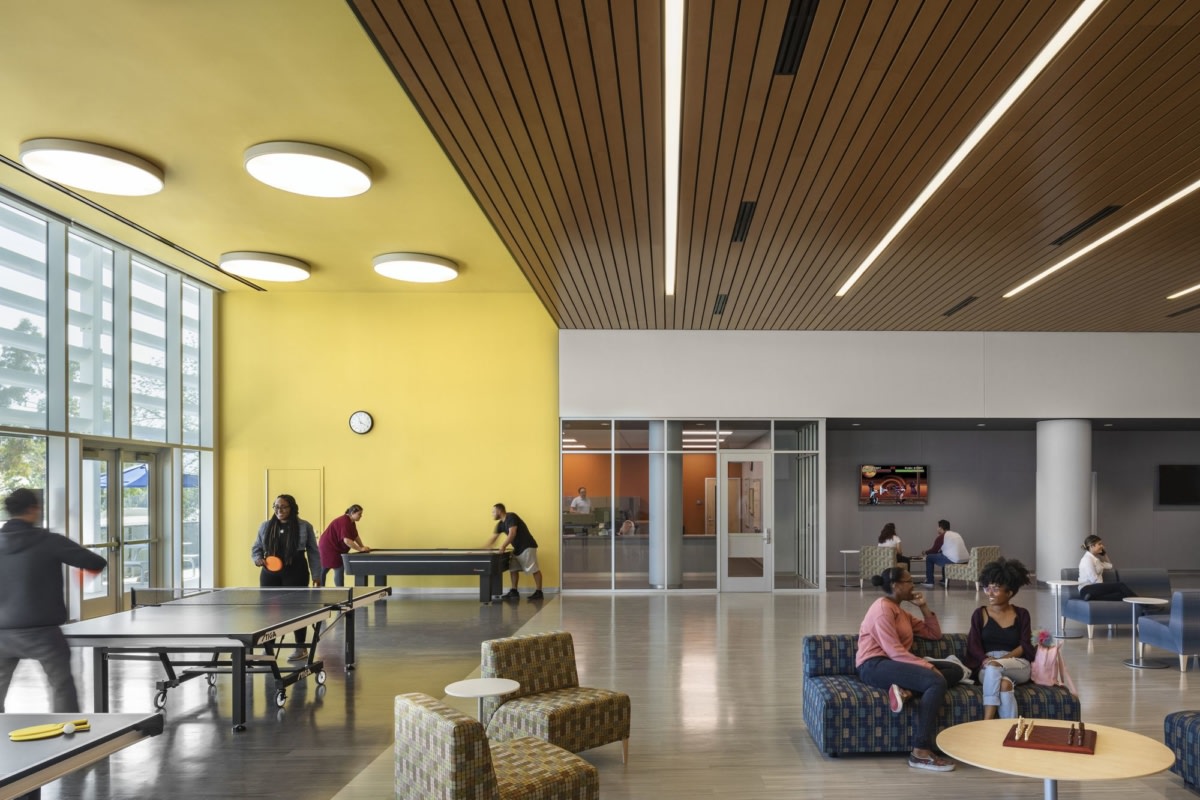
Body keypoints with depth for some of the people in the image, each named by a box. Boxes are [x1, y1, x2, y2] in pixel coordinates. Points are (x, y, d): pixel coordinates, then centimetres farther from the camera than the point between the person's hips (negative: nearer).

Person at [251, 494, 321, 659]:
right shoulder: (265, 526, 7)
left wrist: (316, 575, -3)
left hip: (295, 574, -3)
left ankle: (301, 647, 14)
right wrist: (258, 558, -7)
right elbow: (256, 548, 15)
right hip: (270, 574, 3)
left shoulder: (305, 527, -1)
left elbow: (313, 553, 1)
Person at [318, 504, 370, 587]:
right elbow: (346, 540, -34)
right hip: (329, 547, -10)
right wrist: (360, 549, -31)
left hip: (336, 548, 10)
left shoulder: (351, 522, 7)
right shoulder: (344, 522, -25)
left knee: (324, 570, 13)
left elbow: (356, 536, 16)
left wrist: (363, 547, 4)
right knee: (339, 569, -11)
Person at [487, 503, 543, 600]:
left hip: (527, 546, -10)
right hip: (517, 548, 10)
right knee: (513, 569, 6)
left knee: (534, 569, -7)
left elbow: (512, 534, -23)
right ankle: (514, 591, 11)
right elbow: (493, 539, 17)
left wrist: (503, 546, -22)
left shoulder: (511, 517, -14)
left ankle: (539, 592, -6)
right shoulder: (501, 524, 12)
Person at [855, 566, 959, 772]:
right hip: (875, 666, -9)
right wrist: (928, 666, -21)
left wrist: (923, 607, 14)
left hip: (895, 663, 9)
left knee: (955, 670, -2)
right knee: (937, 682, -29)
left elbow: (935, 634, 24)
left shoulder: (901, 612, 23)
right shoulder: (883, 608, -7)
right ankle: (921, 752, -31)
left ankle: (906, 690, -23)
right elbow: (894, 651, -18)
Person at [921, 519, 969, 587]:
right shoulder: (956, 534, 21)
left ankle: (929, 582, 8)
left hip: (954, 561, -8)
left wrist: (926, 552, 28)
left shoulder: (941, 537, -1)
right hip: (965, 561, 8)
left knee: (929, 557, 8)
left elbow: (934, 551, 8)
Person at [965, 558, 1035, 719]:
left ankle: (986, 724, -39)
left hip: (1018, 667, 0)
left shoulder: (1021, 614, 12)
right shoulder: (980, 614, 10)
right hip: (985, 668, 0)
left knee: (993, 668, -36)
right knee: (1003, 684, -37)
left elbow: (1025, 646, 1)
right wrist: (986, 659, -21)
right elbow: (973, 646, 3)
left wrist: (1001, 659, -16)